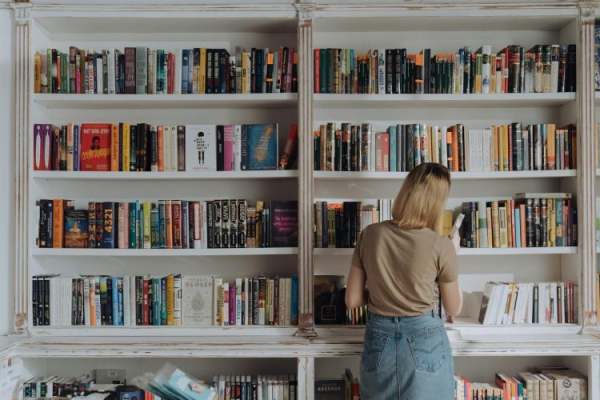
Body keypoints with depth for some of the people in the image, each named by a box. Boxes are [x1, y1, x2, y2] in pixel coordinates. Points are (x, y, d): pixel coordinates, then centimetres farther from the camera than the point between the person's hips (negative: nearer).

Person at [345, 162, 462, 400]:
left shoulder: (369, 234, -8)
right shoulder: (441, 246, -15)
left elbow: (352, 300, -2)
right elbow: (454, 309, 1)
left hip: (379, 340, 3)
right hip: (424, 342, -2)